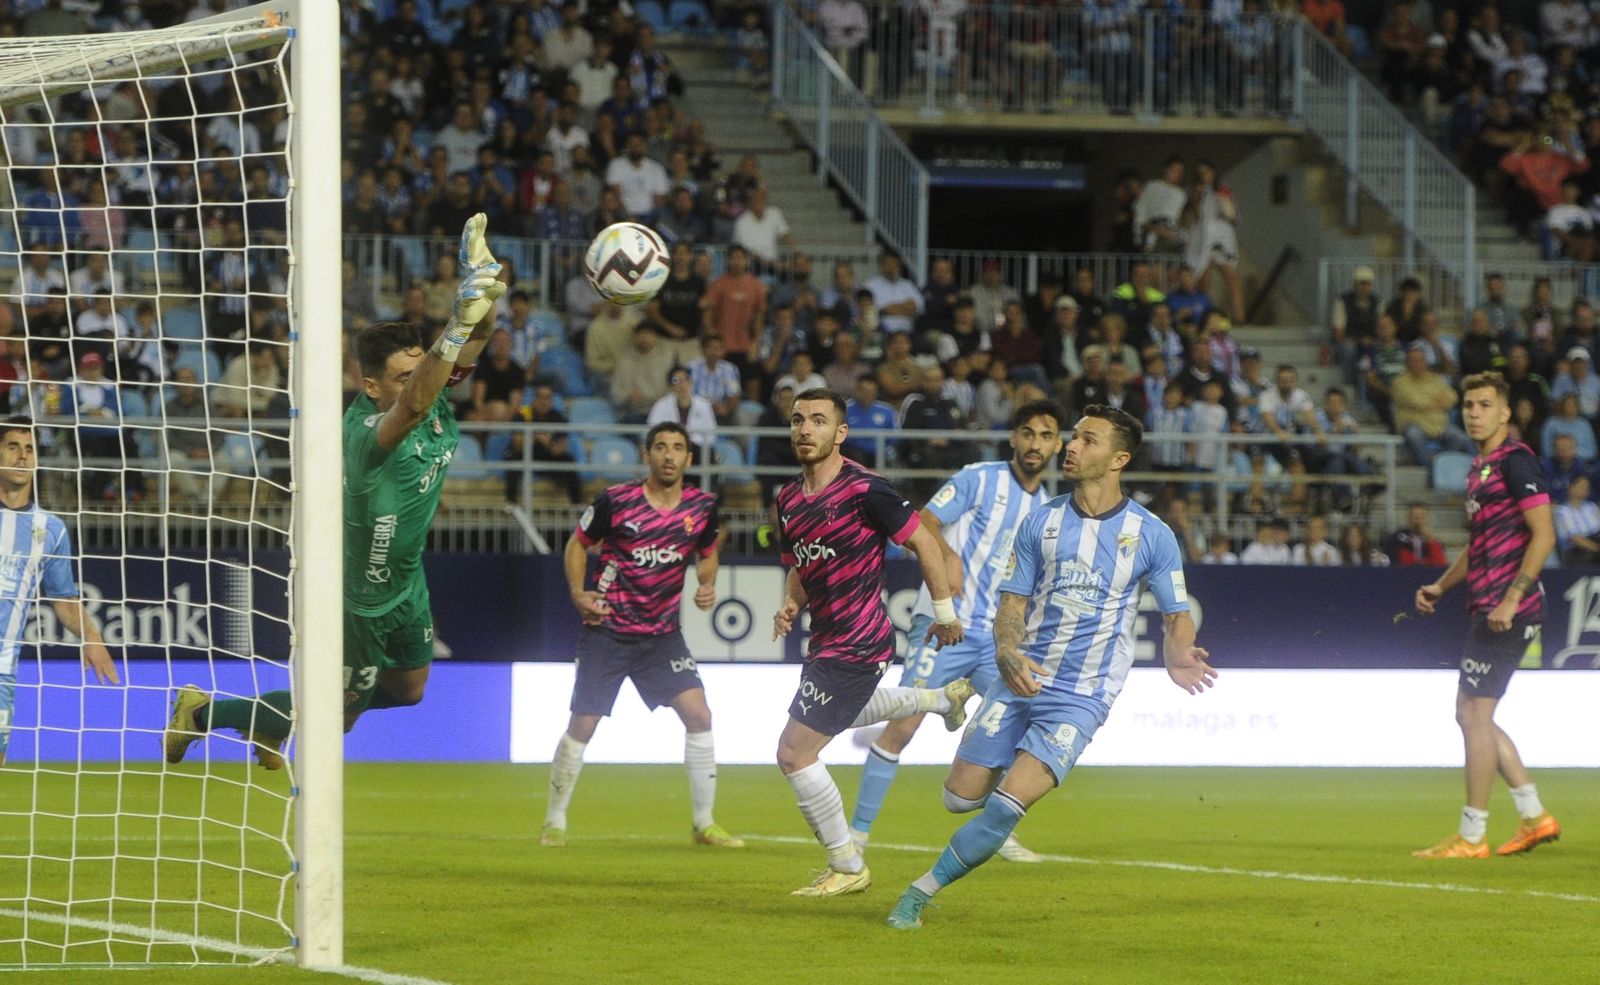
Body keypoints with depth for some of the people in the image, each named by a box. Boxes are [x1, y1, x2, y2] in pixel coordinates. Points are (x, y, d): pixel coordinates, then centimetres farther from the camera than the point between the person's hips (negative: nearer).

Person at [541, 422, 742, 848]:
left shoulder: (702, 507, -2)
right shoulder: (616, 501, -12)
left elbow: (707, 554, 16)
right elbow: (578, 543, 3)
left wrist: (708, 586, -4)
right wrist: (578, 593, -10)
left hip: (662, 633, 3)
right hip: (607, 630, -3)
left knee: (699, 716, -9)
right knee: (583, 725, -5)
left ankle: (705, 823, 3)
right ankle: (555, 822, 12)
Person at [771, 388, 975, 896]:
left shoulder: (865, 489, -20)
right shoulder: (789, 499, 4)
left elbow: (925, 543, -12)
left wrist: (944, 612, -6)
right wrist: (790, 605, -2)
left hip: (856, 645, -9)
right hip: (828, 639, 9)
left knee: (795, 753, -9)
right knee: (844, 712, 38)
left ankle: (847, 867, 5)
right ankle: (943, 697, 55)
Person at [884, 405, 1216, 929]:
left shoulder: (1152, 535, -3)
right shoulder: (1041, 522, 4)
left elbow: (1177, 616, 3)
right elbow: (1013, 602, 5)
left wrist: (1178, 658, -20)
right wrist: (1007, 652, -17)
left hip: (1082, 696, -3)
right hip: (1020, 679, 3)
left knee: (1006, 807, -17)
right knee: (961, 796, 2)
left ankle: (926, 887, -1)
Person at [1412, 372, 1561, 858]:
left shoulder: (1516, 461, -11)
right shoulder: (1480, 467, 18)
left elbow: (1544, 536, -17)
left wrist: (1511, 598, -22)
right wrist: (1440, 586, 16)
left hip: (1509, 608, -10)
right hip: (1487, 607, 10)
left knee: (1475, 713, -7)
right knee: (1473, 716, 12)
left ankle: (1471, 837, -3)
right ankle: (1535, 816, 18)